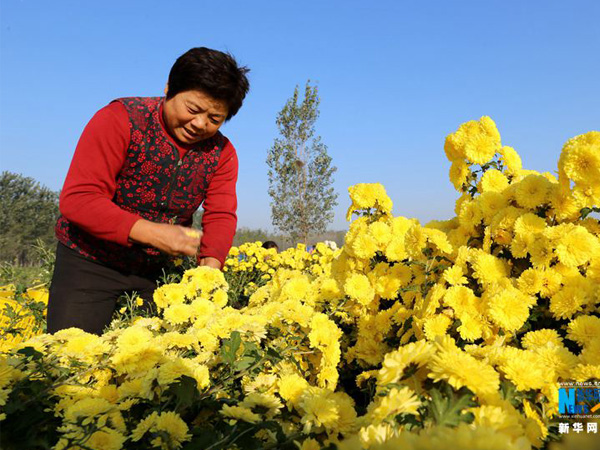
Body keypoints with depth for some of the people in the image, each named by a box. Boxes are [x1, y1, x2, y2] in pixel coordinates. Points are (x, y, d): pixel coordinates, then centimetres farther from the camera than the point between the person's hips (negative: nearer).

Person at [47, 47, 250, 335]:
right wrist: (151, 233, -32)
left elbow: (221, 216, -9)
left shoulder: (222, 153, -3)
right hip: (90, 261, -3)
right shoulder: (120, 119, -17)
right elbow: (77, 199, -22)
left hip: (158, 269, 4)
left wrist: (211, 264, -30)